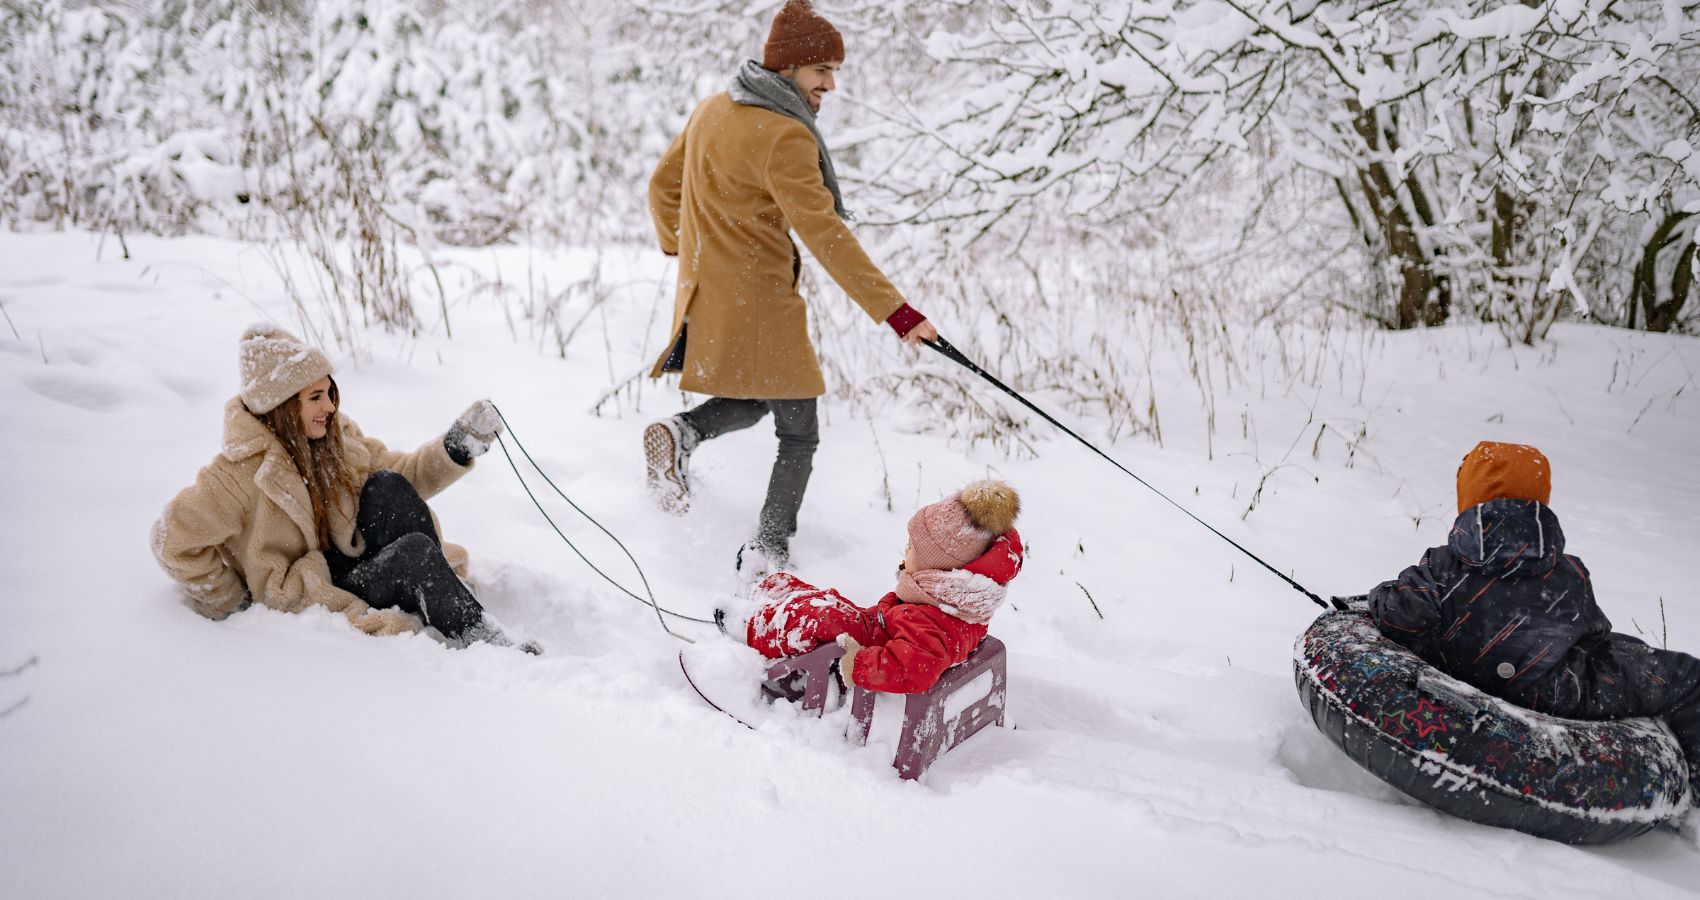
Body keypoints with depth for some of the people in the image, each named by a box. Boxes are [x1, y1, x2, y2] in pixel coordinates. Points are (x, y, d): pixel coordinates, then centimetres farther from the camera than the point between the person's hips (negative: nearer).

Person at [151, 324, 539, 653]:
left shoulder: (338, 437, 3)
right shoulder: (244, 468, -16)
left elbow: (403, 476, 7)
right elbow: (173, 541, -12)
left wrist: (459, 447, -9)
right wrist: (228, 602, -5)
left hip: (356, 566, 6)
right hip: (306, 597, -6)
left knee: (388, 487, -20)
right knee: (414, 550, -28)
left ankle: (445, 606, -22)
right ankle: (487, 645, -26)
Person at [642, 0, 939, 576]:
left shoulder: (711, 110, 7)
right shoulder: (784, 136, -19)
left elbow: (662, 186, 19)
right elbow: (825, 234, -25)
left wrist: (680, 248, 37)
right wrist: (895, 311, -24)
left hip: (705, 292, 8)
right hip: (757, 305, -8)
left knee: (752, 402, 26)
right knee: (798, 433, 8)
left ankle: (682, 434, -1)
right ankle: (767, 552, 9)